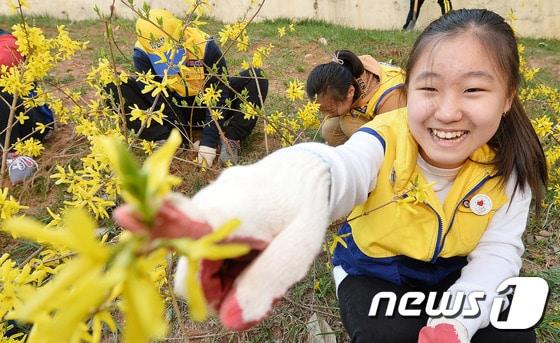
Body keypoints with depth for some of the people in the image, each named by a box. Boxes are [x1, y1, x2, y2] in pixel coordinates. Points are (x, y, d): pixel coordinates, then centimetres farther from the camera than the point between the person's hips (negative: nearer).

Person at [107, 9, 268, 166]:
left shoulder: (204, 46, -24)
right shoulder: (142, 53, -19)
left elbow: (218, 96, -23)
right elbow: (155, 99, -22)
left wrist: (208, 142, -30)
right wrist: (182, 138, -30)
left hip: (205, 108, -1)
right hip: (172, 110, 1)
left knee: (257, 78, -24)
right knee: (114, 85, -22)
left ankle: (231, 138, -28)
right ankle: (168, 140, -28)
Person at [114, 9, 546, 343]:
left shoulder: (508, 164, -17)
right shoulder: (387, 141, -31)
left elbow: (498, 250, -14)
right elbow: (340, 168, -55)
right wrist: (297, 188, -82)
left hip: (457, 274, 3)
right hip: (374, 270, -3)